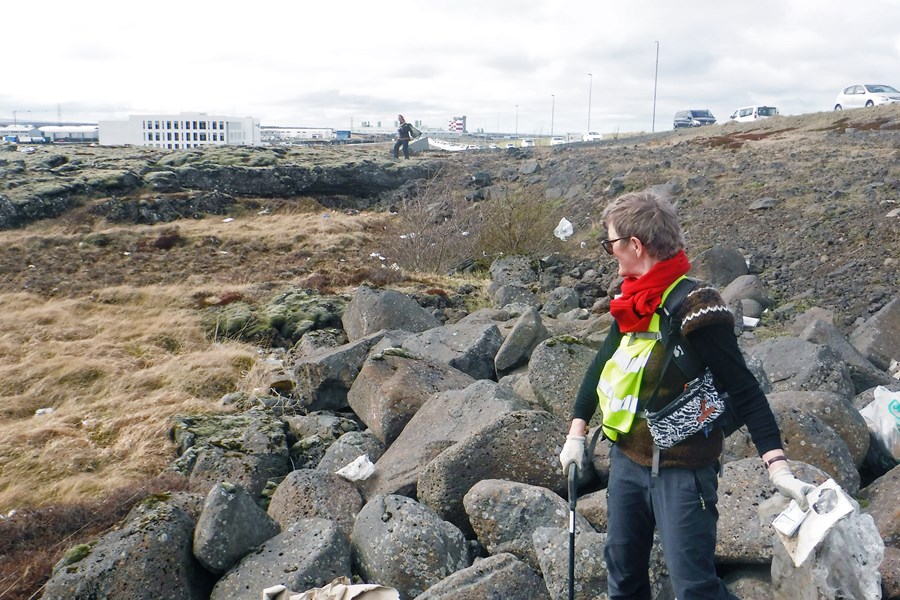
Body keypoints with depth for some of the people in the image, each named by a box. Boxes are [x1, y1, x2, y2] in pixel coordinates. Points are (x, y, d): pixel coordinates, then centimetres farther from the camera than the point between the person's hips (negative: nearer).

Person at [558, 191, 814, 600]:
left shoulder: (694, 308, -21)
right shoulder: (632, 301, 3)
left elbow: (744, 389, -21)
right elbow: (605, 363, 14)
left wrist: (777, 467, -29)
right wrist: (577, 432, 13)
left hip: (681, 472, -8)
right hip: (627, 459, 8)